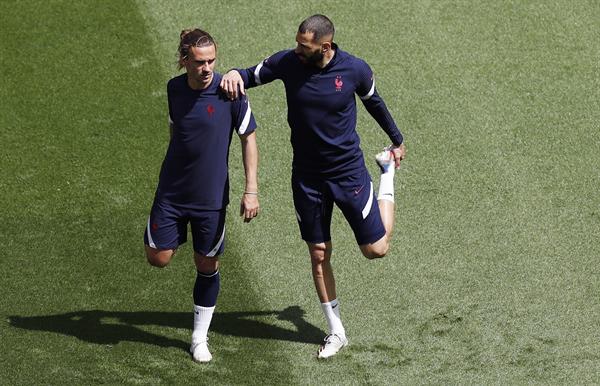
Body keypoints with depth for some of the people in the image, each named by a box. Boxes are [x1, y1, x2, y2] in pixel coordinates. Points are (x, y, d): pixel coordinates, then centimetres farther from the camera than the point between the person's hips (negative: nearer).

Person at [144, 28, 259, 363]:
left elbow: (248, 138, -7)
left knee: (208, 265, 6)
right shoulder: (175, 88, -4)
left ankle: (200, 337, 21)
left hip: (212, 196, -3)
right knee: (158, 258, 4)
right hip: (171, 193, 3)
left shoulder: (229, 92, -15)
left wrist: (251, 191, -11)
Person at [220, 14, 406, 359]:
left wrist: (398, 140, 19)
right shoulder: (287, 62, -13)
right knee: (319, 255, 7)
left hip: (348, 170, -2)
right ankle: (336, 332, 24)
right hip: (307, 175, 2)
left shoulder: (355, 69, -15)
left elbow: (374, 102, 5)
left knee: (376, 249, 3)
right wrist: (234, 74, -23)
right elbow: (252, 76, 3)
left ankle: (389, 169, 29)